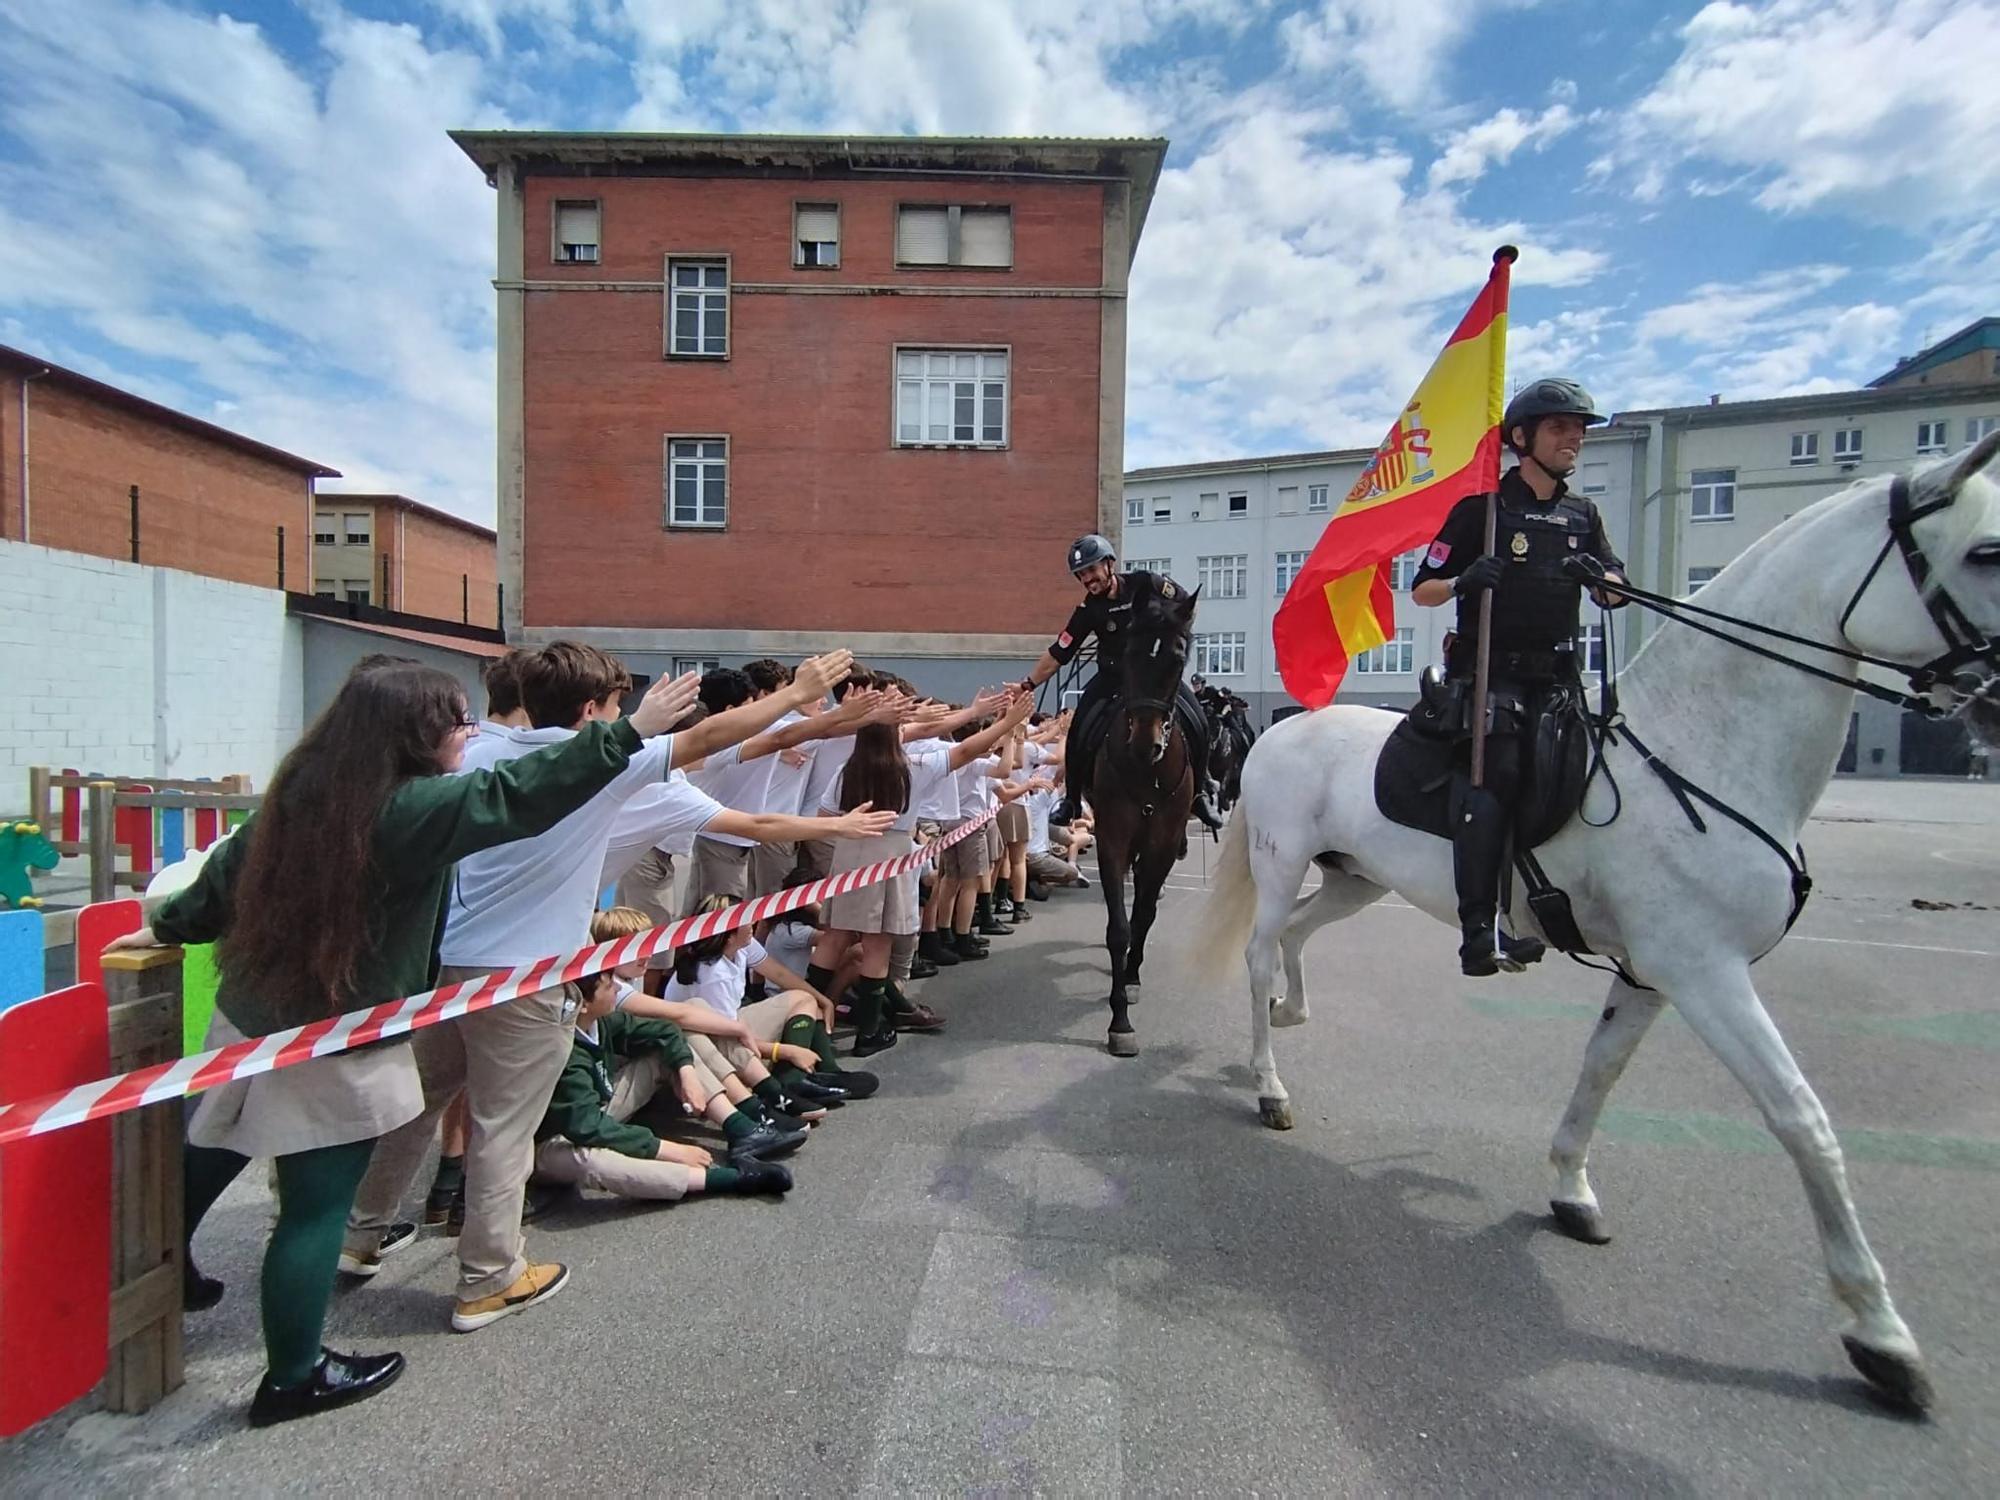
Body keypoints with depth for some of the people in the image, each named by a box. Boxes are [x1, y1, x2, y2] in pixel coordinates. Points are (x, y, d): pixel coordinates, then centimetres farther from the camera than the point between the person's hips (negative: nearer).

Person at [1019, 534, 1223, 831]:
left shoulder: (1147, 584, -13)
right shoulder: (1089, 609, -10)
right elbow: (1058, 653, -8)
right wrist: (1027, 684, -14)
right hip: (1113, 677, 1)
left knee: (1197, 725, -14)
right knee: (1081, 732, -16)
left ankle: (1200, 794, 6)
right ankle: (1071, 800, 2)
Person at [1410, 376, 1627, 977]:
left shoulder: (1583, 514, 17)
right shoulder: (1482, 507, 1)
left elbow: (1618, 588, 11)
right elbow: (1422, 591, -1)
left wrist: (1595, 574, -12)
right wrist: (1464, 581, -22)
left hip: (1556, 673, 6)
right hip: (1491, 672, -6)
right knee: (1493, 777, -19)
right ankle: (1478, 931, -19)